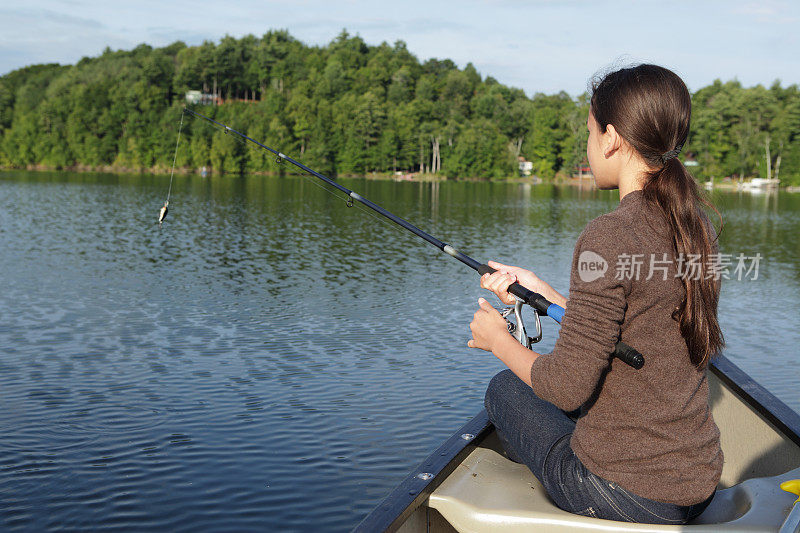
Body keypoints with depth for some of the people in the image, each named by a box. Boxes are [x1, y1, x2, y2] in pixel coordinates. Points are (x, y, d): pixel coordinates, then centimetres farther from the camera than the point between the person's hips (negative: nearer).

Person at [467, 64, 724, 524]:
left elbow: (568, 387, -21)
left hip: (625, 496, -7)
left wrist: (499, 340, -3)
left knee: (505, 388, 17)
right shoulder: (699, 231, 1)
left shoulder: (608, 238, -23)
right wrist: (548, 296, 14)